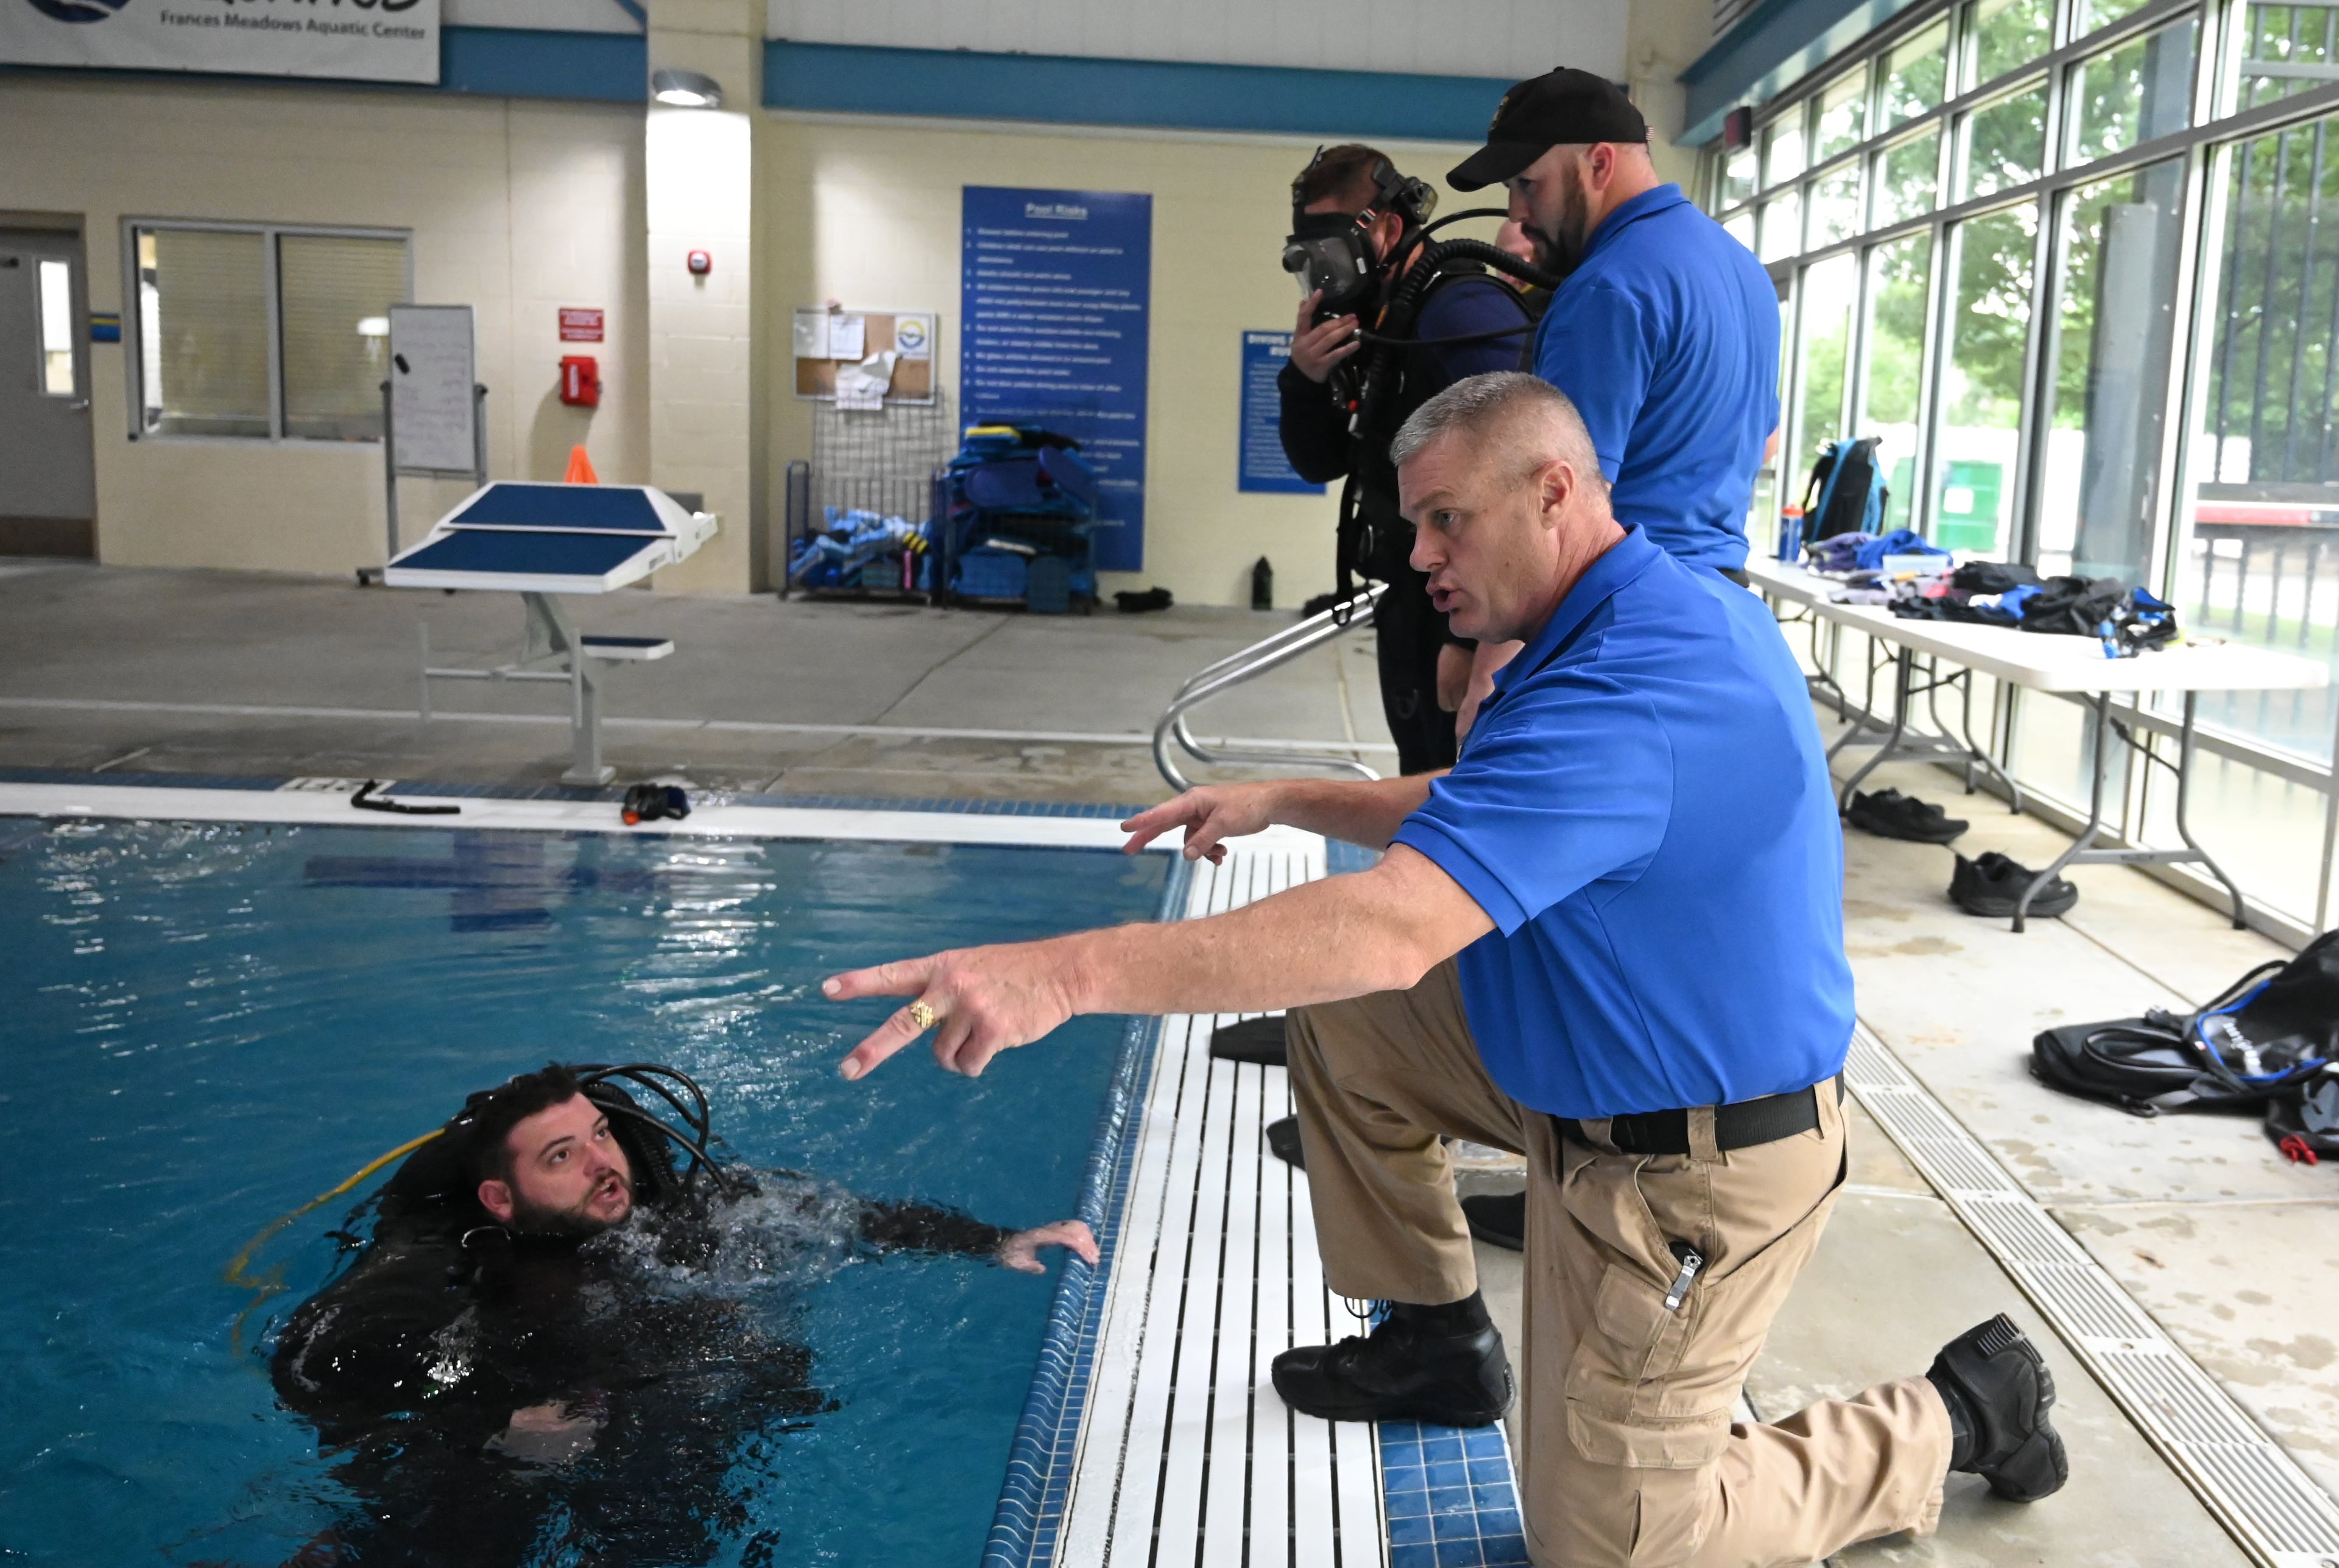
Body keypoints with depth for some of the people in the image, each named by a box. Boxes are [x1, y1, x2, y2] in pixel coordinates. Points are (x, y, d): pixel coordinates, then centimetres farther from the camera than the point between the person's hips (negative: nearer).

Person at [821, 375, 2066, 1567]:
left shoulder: (1628, 694, -32)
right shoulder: (1659, 614, 2)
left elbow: (1390, 931, -41)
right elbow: (1479, 815, 15)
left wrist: (1065, 973, -43)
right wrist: (1289, 803, 3)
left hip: (1693, 1171, -9)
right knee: (1341, 1014, 9)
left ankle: (1960, 1409, 18)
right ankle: (1436, 1340, 22)